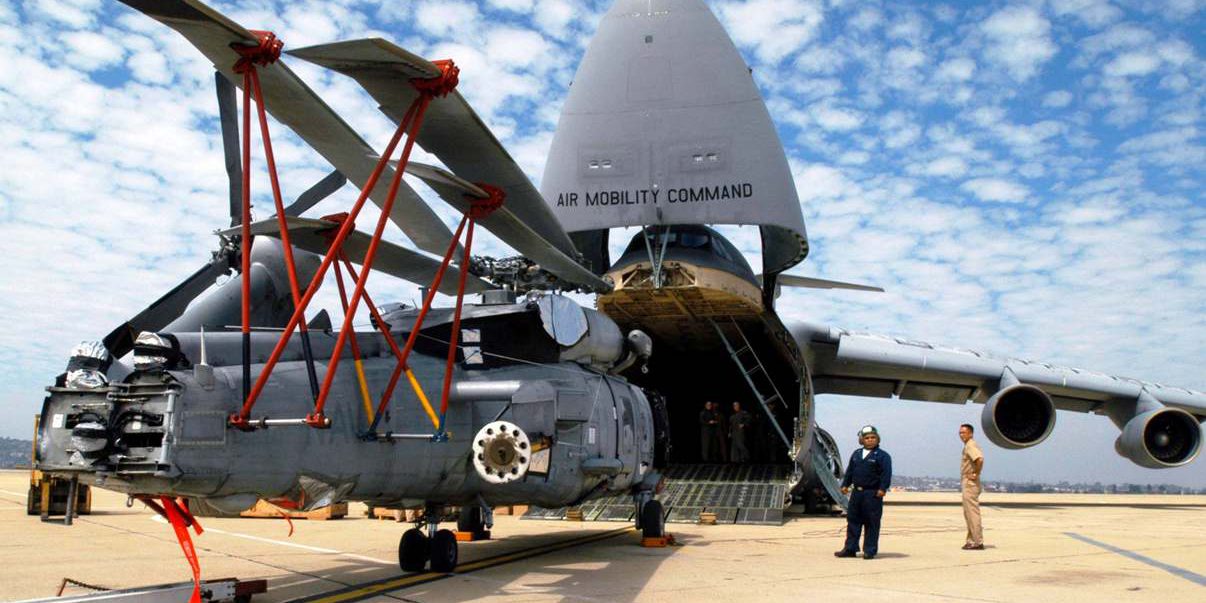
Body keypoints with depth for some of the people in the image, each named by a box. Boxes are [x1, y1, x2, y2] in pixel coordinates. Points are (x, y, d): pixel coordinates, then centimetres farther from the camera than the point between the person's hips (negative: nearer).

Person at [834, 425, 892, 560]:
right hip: (856, 492, 6)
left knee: (872, 523, -2)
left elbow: (886, 474, -10)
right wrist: (845, 485, 12)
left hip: (872, 493, -6)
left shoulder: (882, 456, -3)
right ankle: (850, 548, 13)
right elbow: (849, 471, 19)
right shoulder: (856, 454, 15)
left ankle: (870, 551, 6)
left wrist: (882, 488, -18)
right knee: (853, 520, 7)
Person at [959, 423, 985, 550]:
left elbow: (979, 459, -33)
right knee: (968, 513, 15)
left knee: (972, 512, -8)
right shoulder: (968, 446, 16)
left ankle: (978, 542, -7)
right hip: (967, 484, 11)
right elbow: (978, 459, 31)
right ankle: (971, 540, 20)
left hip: (970, 484, -11)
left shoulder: (970, 445, -15)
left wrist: (976, 474, -22)